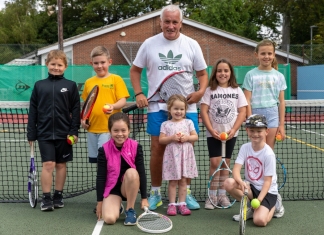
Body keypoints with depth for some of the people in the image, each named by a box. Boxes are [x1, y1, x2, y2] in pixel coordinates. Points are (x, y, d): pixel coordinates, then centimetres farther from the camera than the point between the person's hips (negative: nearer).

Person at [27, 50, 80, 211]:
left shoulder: (71, 85, 2)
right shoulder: (39, 85, 5)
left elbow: (75, 110, 1)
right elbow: (33, 111, 6)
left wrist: (74, 131, -6)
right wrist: (31, 133, 3)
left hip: (63, 132, 0)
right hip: (44, 132, 0)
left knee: (61, 164, 9)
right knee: (48, 164, -4)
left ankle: (58, 196, 20)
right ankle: (46, 198, 5)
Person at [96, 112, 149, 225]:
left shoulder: (135, 147, -12)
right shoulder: (104, 150, -12)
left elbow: (141, 173, -9)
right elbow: (100, 177, -7)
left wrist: (144, 198, -9)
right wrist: (100, 201, -5)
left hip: (129, 188, 0)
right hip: (112, 188, 0)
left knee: (132, 172, -33)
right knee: (109, 218, -24)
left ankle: (130, 210, -14)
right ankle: (116, 206, 17)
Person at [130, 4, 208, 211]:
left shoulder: (191, 45, 4)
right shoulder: (149, 44, 3)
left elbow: (203, 73, 8)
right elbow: (135, 70, 11)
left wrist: (201, 91, -11)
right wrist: (139, 94, -2)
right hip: (158, 106, 0)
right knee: (157, 149, 2)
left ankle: (186, 192, 17)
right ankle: (155, 192, 16)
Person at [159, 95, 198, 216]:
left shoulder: (188, 122, 7)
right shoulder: (166, 124, 2)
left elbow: (195, 136, 6)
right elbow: (161, 139, -2)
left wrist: (187, 137, -12)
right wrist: (172, 138, -16)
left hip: (185, 155, 2)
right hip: (172, 155, -1)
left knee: (183, 181, 6)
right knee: (173, 181, 2)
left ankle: (182, 203, 12)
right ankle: (172, 204, 9)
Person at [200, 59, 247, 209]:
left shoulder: (237, 90, 4)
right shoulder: (210, 90, 0)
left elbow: (242, 112, 0)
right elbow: (204, 111, -4)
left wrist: (233, 130, -10)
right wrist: (211, 130, -13)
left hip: (230, 133, 2)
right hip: (213, 133, -2)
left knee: (225, 163, 7)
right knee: (215, 162, -8)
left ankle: (222, 194, 16)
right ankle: (212, 195, 0)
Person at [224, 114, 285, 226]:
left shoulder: (268, 154, -17)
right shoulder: (245, 148, -4)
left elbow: (267, 181, -17)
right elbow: (236, 169, -13)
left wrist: (259, 199, -29)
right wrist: (240, 181, -35)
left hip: (267, 191, -5)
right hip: (251, 187, 5)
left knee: (260, 220, -27)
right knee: (229, 183, -25)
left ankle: (273, 206, 11)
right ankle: (251, 209, -1)